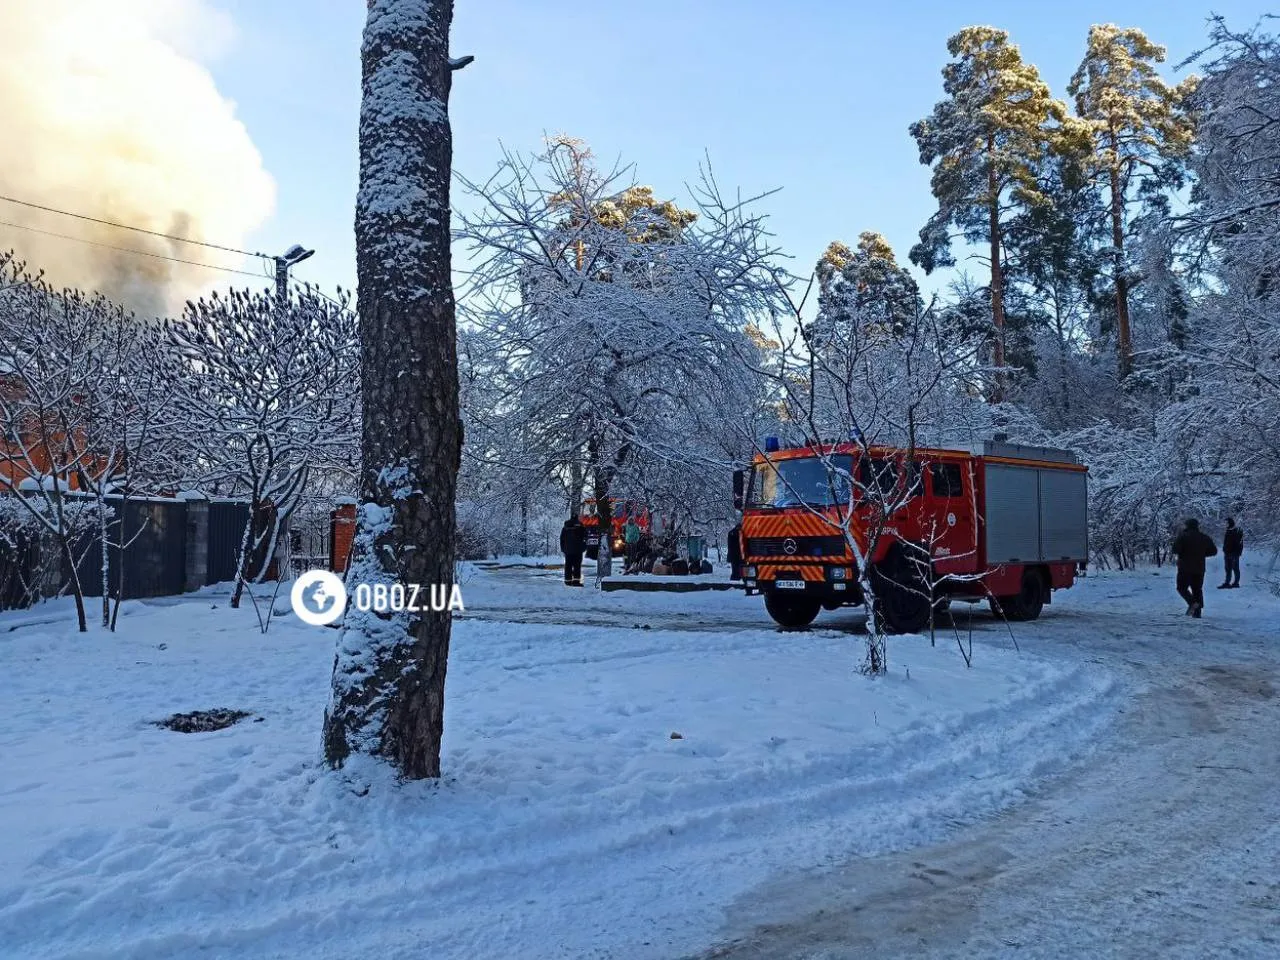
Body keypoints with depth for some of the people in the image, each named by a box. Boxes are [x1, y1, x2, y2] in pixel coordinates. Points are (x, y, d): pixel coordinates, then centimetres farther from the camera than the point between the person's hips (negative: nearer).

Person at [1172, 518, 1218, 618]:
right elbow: (1214, 551, 11)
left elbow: (1175, 549, -18)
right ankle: (1197, 612, 7)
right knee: (1197, 589, 11)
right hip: (1199, 569, 4)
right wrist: (1201, 553, 18)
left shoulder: (1183, 536, -8)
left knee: (1182, 587, 5)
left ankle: (1192, 602, -19)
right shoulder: (1204, 538, 6)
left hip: (1185, 568, -4)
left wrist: (1179, 554, 3)